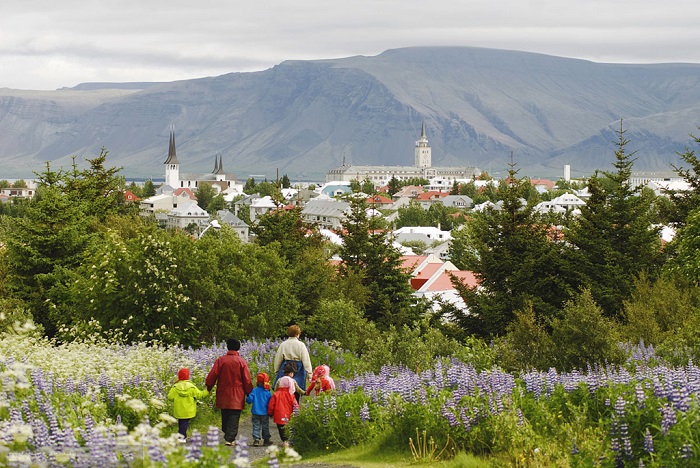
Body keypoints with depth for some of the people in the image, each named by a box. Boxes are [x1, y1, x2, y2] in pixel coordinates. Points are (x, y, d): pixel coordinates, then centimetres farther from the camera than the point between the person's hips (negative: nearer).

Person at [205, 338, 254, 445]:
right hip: (237, 396, -2)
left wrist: (208, 388, 11)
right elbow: (247, 380, -5)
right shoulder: (242, 362, -5)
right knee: (234, 417, -2)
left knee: (225, 416, 15)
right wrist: (249, 393, 6)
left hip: (223, 396, 2)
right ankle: (230, 438, -11)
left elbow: (212, 376, -3)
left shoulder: (220, 360, -2)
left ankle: (227, 435, 21)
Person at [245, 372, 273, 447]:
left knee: (256, 426, 3)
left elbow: (250, 399, -12)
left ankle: (256, 439, -7)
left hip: (256, 413, -1)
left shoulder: (254, 391, -6)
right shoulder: (268, 393, -4)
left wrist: (246, 400, 13)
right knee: (265, 427, 13)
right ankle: (266, 440, 18)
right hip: (265, 413, 1)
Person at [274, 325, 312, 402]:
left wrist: (276, 370, 21)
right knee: (296, 396, 0)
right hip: (298, 369, -3)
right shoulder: (301, 345, -5)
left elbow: (278, 359, 10)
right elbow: (306, 360, -6)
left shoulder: (283, 344, 3)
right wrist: (309, 372, -3)